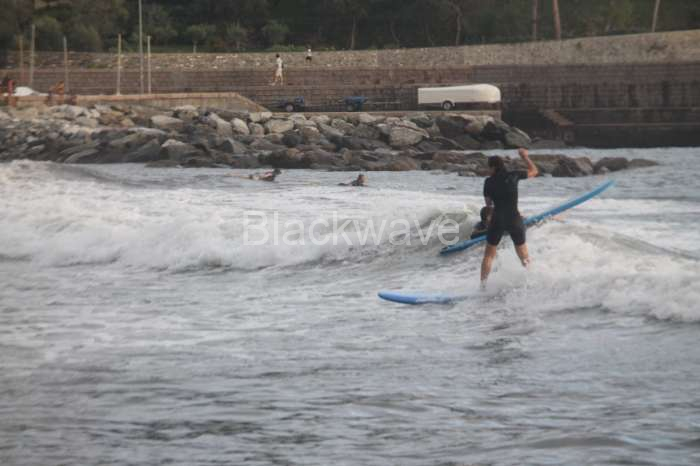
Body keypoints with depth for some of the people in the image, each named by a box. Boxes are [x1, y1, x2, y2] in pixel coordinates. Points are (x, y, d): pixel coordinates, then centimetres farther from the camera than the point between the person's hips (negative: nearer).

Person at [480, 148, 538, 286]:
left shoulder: (489, 181, -2)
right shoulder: (513, 176, -2)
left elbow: (488, 203, 9)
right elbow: (534, 171, 12)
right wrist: (525, 157, 25)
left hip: (497, 220, -1)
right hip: (515, 220, 1)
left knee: (489, 255, 12)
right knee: (524, 256, 17)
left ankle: (483, 285, 7)